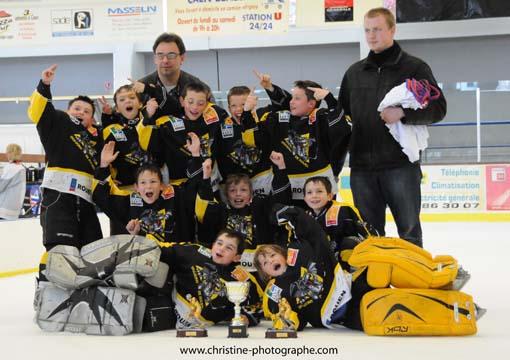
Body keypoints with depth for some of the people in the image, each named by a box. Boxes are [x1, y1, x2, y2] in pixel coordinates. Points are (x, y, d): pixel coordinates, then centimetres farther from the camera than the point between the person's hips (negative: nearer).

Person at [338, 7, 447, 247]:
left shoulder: (414, 68, 3)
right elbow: (342, 112, 25)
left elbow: (438, 108, -3)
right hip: (362, 166, 4)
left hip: (401, 165, -4)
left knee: (409, 228, 1)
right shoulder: (354, 72, 17)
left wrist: (403, 113, -18)